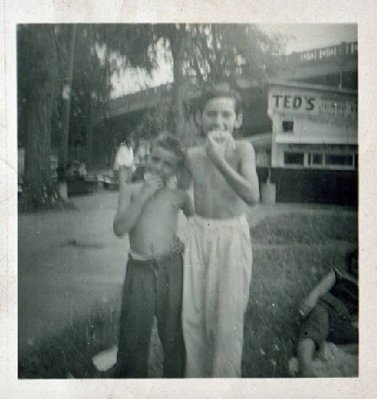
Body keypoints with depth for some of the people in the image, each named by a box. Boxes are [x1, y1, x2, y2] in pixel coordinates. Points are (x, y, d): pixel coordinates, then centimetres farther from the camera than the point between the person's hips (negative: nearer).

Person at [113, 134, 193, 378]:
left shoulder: (178, 195, 3)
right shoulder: (131, 190, 4)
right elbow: (119, 229, -8)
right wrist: (143, 196, -12)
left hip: (171, 268, 0)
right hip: (139, 269, 0)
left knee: (173, 330, 10)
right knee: (134, 332, 4)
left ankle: (175, 377, 25)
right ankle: (131, 377, 20)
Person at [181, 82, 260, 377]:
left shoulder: (242, 149, -10)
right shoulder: (192, 155, 2)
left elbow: (252, 196, -25)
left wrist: (219, 159, -28)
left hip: (232, 237, -4)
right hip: (198, 234, 4)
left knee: (227, 321, -4)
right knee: (192, 317, 11)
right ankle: (196, 378, 29)